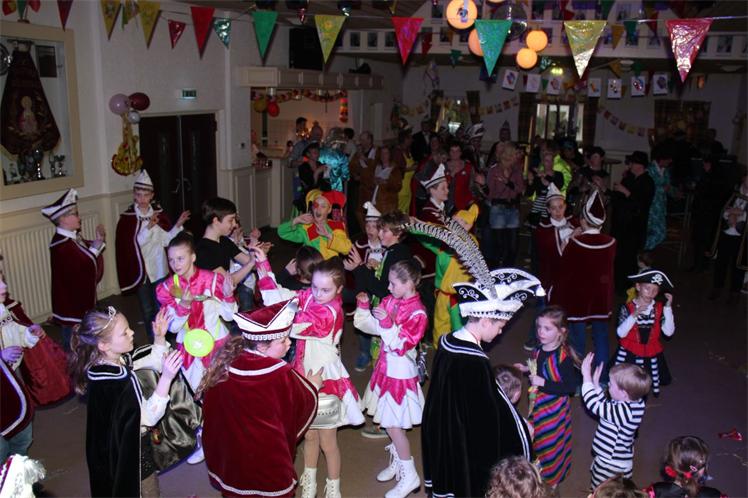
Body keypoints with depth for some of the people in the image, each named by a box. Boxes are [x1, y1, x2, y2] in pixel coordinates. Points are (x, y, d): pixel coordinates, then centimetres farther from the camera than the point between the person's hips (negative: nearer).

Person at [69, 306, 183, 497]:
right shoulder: (114, 382, -35)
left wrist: (159, 337, -15)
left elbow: (154, 362, 2)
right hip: (130, 452, -8)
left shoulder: (117, 359, -11)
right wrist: (166, 378, -38)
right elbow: (149, 416, -30)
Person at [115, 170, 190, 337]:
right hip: (140, 269, -1)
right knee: (147, 309, 10)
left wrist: (178, 225, -14)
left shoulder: (158, 213, 3)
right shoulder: (127, 217, -5)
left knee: (161, 307, 3)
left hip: (159, 268, 2)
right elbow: (132, 243, -16)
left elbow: (166, 240, 0)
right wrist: (149, 227, -27)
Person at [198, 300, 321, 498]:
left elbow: (210, 410, 4)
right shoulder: (281, 375, -22)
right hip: (268, 466, -4)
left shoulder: (225, 365, -9)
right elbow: (302, 407, -5)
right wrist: (312, 387, 14)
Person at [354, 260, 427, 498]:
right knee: (388, 420, 18)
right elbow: (371, 326, 8)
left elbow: (401, 346, -24)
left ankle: (409, 476, 15)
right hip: (386, 368, 7)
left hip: (400, 373, -7)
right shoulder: (390, 301, -1)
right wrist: (363, 306, -5)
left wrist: (387, 323, -32)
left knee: (393, 424, 0)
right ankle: (397, 462, 38)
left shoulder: (417, 313, -22)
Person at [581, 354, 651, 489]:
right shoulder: (633, 403, -5)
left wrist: (586, 375, -25)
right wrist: (596, 384, 4)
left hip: (610, 465, -8)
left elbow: (594, 404, -31)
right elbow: (605, 407, 8)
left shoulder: (624, 411, -33)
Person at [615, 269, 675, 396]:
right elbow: (621, 333, -18)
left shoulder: (660, 308, -5)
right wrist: (634, 315, -29)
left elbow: (669, 332, -14)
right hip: (630, 354, -2)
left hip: (652, 355, 2)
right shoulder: (628, 308, -12)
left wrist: (668, 307, -18)